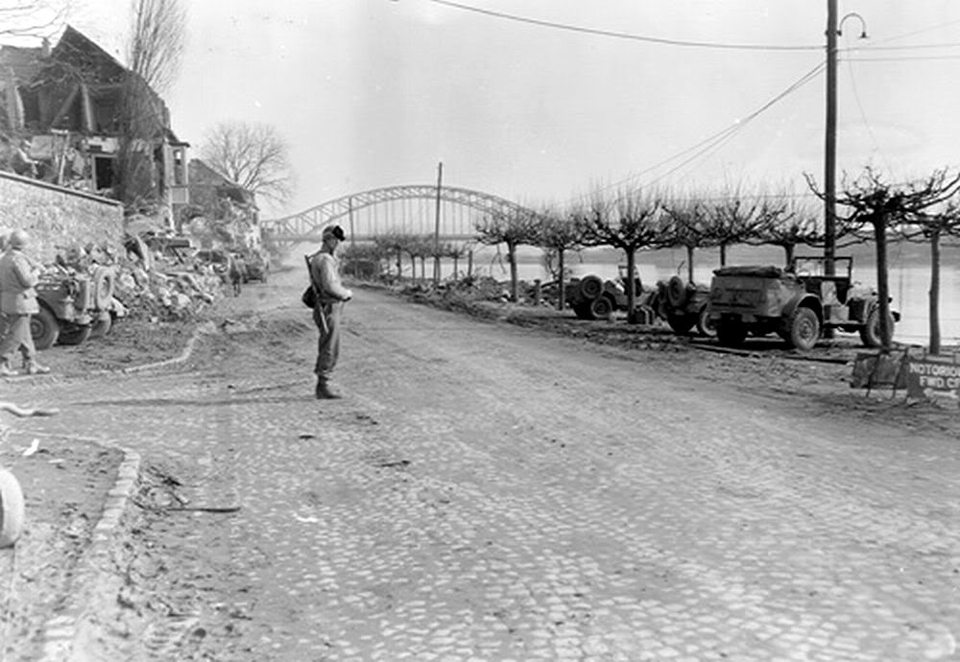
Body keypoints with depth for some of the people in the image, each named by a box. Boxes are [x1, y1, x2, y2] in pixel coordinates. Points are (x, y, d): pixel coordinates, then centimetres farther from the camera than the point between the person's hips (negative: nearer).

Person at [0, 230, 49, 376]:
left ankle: (31, 364, 18)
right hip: (20, 300, -10)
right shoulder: (18, 259, -17)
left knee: (25, 335, 14)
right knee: (16, 335, -6)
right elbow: (27, 281, -20)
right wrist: (36, 273, -3)